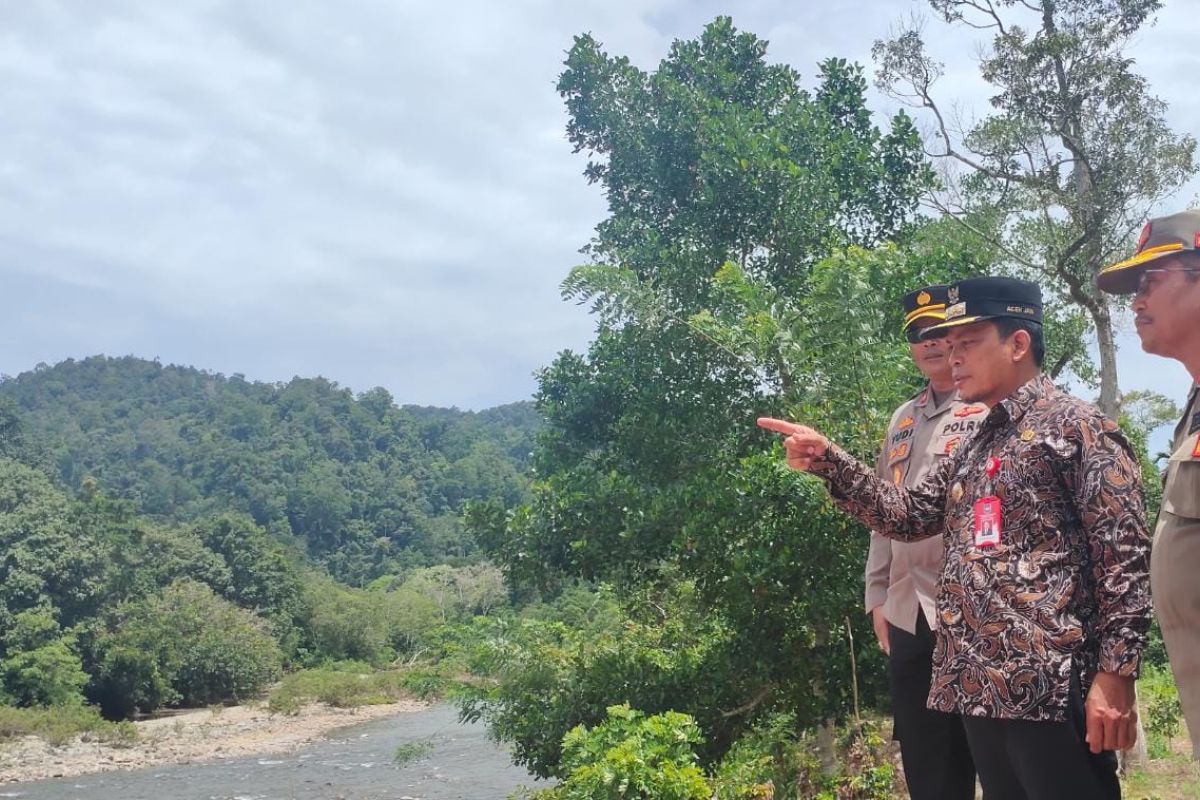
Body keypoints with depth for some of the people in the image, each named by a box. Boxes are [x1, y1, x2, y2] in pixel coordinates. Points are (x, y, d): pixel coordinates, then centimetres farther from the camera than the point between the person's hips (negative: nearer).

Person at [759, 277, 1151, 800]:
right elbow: (906, 514, 16)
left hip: (1050, 688, -8)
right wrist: (827, 460, 5)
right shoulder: (973, 448, 20)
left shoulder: (1076, 425, -4)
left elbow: (1124, 554, -11)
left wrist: (1115, 674, -17)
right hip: (978, 687, 8)